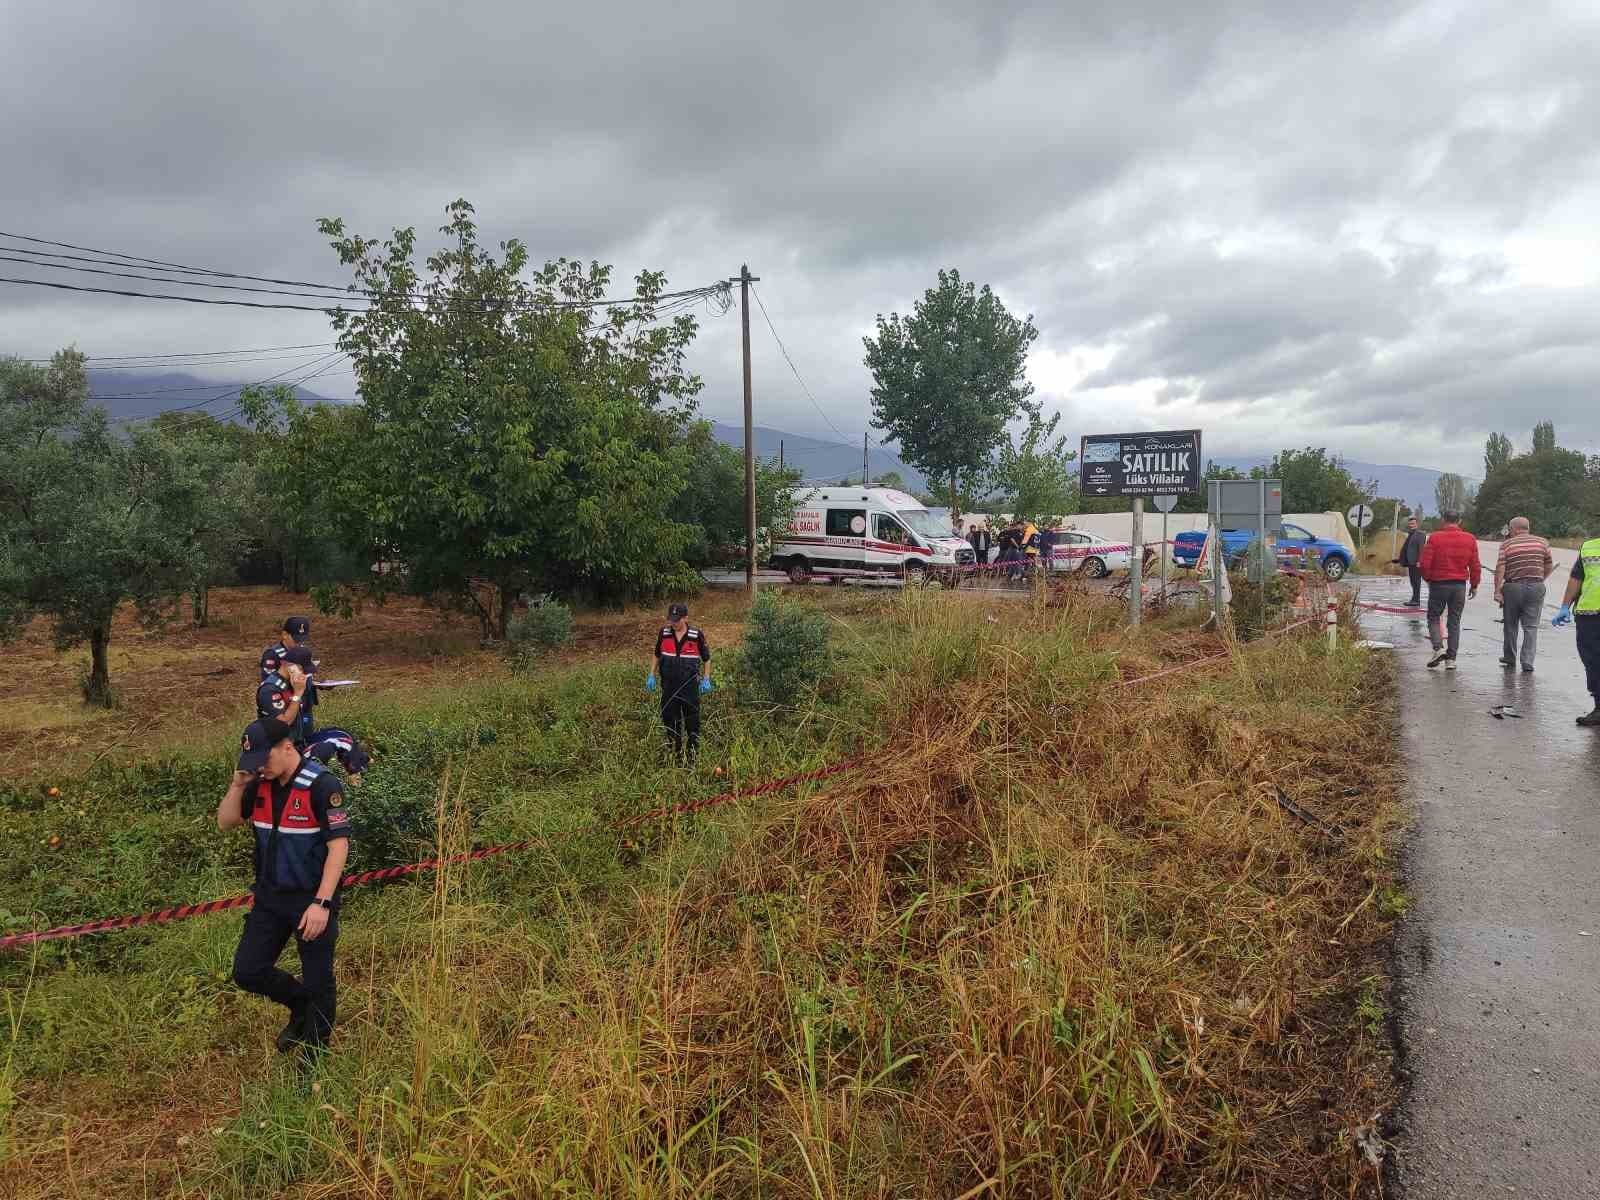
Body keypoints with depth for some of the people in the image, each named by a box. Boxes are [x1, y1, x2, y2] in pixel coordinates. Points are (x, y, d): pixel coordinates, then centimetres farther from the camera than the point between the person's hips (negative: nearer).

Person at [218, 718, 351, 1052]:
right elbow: (225, 823, 8)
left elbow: (339, 846, -23)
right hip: (270, 896, 6)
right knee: (248, 972, 10)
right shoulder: (260, 783, -1)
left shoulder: (321, 785, -22)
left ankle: (315, 1052, 28)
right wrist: (238, 785, -11)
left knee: (318, 981, 7)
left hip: (312, 899, -6)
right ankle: (301, 1004, 36)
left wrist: (321, 903, -28)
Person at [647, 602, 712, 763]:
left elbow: (706, 658, 3)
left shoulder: (697, 635, -9)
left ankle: (692, 754, 19)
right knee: (669, 719, 12)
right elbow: (656, 655, 13)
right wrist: (651, 675, 6)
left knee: (692, 722, 5)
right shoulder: (664, 633, -2)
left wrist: (706, 679, -4)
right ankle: (675, 753, 28)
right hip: (669, 686, 3)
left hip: (690, 687, -3)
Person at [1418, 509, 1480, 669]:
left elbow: (1424, 563, -10)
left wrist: (1428, 579, 7)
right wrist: (1474, 585, 15)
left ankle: (1438, 648, -11)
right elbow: (1475, 566, 4)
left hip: (1438, 584, -3)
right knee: (1455, 622, 9)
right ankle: (1451, 659, 6)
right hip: (1460, 585, 3)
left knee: (1433, 617, 11)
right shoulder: (1470, 540, 2)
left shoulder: (1435, 538, -8)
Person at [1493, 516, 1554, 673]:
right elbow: (1549, 567, 10)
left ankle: (1510, 658, 25)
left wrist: (1497, 591, -10)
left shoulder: (1507, 544, -3)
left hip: (1513, 588, -1)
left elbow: (1500, 569, -11)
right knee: (1531, 627, 3)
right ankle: (1527, 663, -4)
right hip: (1536, 588, 2)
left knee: (1511, 625, 13)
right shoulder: (1542, 542, 5)